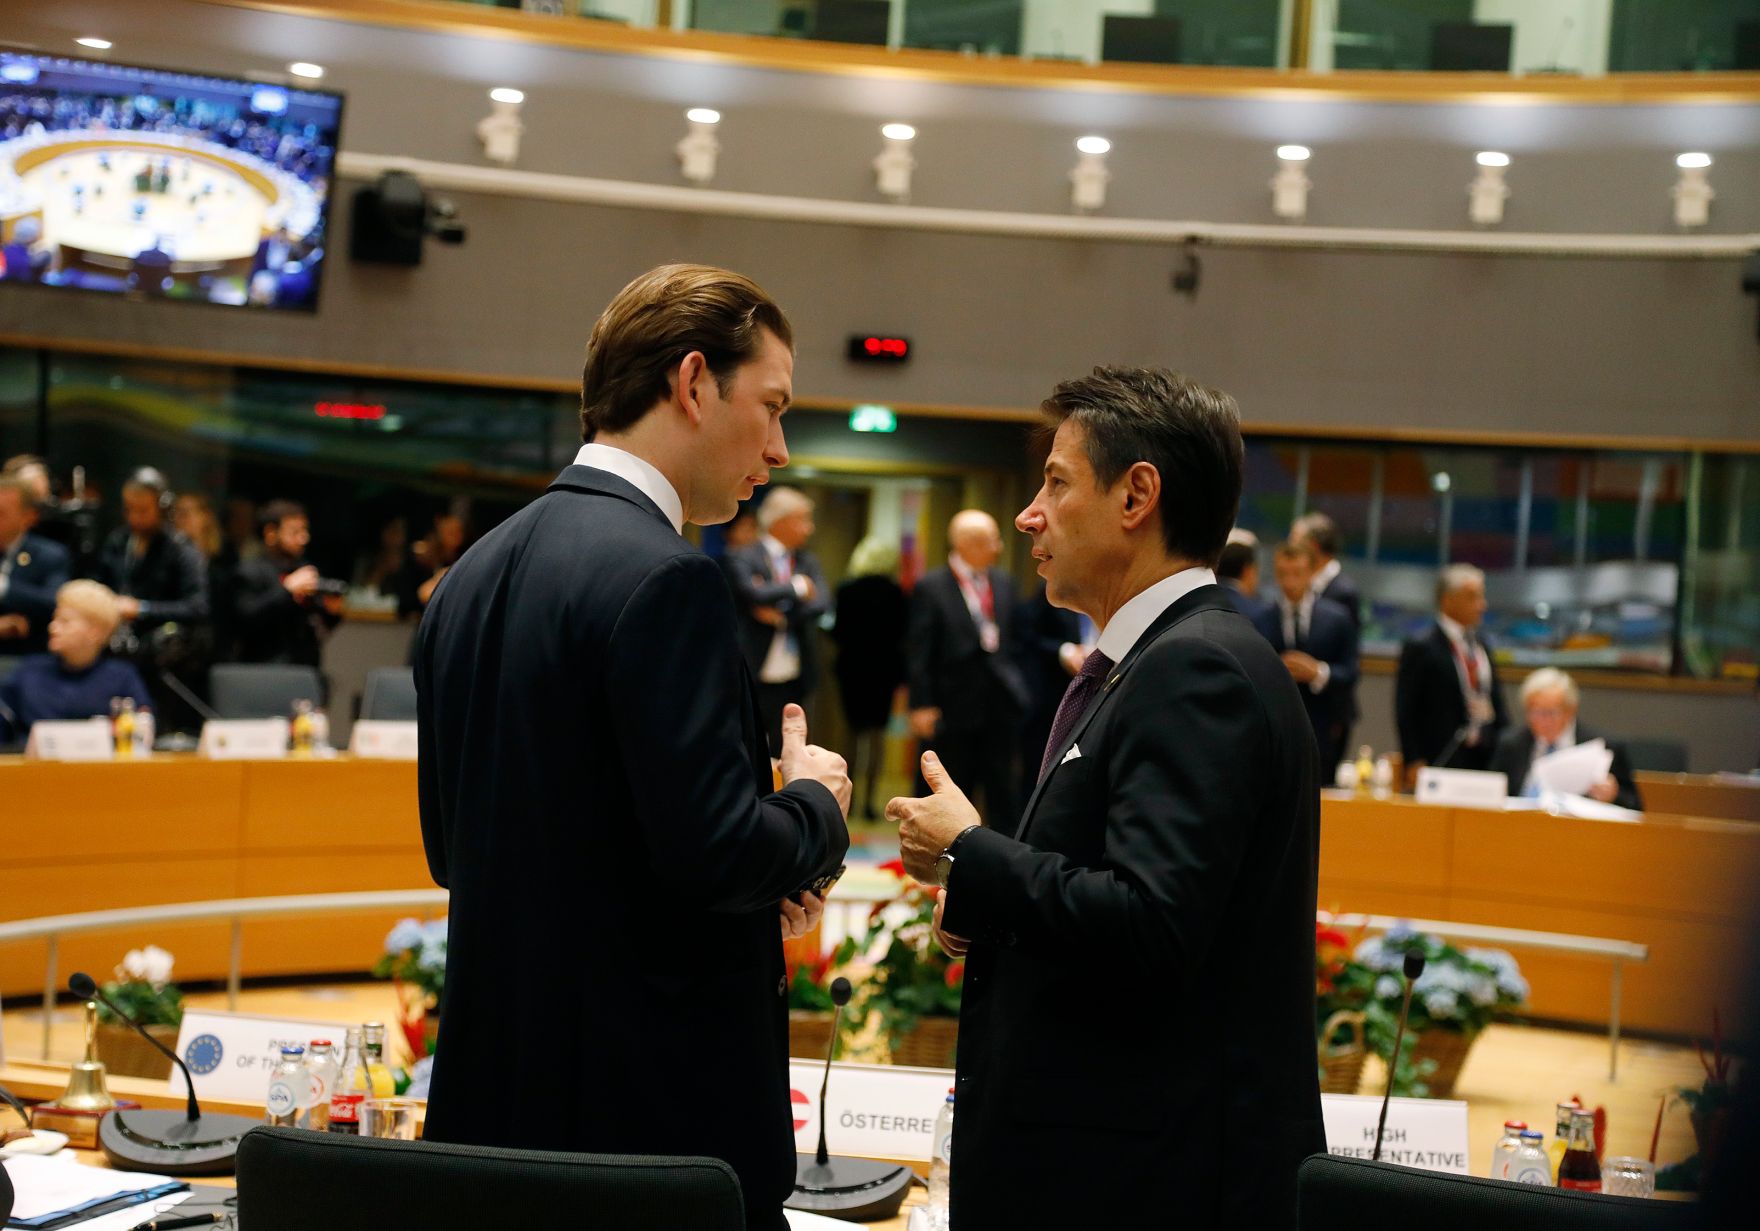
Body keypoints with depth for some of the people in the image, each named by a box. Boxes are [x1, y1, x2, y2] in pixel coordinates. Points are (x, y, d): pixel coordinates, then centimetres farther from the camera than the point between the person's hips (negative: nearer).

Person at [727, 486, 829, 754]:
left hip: (794, 681, 5)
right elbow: (756, 595, -23)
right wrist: (796, 587, -10)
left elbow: (821, 604, -4)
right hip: (754, 680, -4)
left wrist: (781, 616, -15)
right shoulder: (744, 561, -6)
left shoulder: (808, 562, 10)